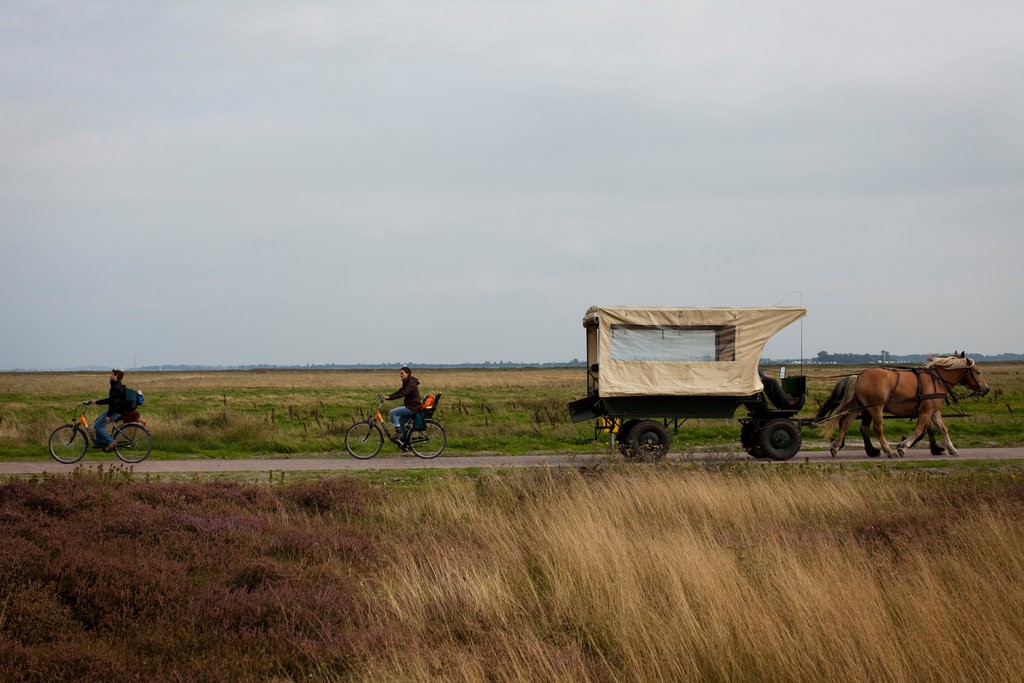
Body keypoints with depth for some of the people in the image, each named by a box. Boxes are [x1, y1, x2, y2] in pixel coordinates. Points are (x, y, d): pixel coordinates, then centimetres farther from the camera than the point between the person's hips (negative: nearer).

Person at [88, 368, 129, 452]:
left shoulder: (116, 388, -18)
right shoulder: (117, 386, 15)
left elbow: (114, 402, -25)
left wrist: (108, 415, -25)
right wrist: (96, 402, 29)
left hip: (116, 412, -11)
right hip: (116, 411, 11)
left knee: (97, 425, -9)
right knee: (97, 422, 20)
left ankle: (111, 442, -10)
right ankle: (100, 442, 21)